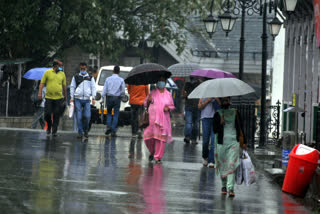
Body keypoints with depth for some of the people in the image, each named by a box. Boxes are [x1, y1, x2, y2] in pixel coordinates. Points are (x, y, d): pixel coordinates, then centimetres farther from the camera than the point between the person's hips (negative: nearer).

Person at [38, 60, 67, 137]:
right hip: (48, 97, -1)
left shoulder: (62, 74, 8)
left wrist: (65, 96, 19)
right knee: (47, 114, -4)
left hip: (58, 98, 1)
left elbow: (64, 86, 16)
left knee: (56, 115, -1)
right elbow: (42, 83, 3)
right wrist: (40, 93, -6)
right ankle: (49, 127, 22)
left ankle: (54, 131, 5)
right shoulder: (47, 72, 1)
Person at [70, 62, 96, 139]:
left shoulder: (90, 78, 12)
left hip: (86, 100, 0)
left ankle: (86, 130, 11)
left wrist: (93, 98, -1)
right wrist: (72, 97, 4)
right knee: (79, 117, -6)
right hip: (78, 99, 0)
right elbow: (72, 87, 12)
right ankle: (80, 132, -1)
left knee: (87, 116, -10)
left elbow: (93, 88, 10)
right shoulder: (76, 77, 12)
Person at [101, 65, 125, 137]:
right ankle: (113, 131, -2)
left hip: (109, 98, 1)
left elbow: (104, 89, -1)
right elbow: (123, 91, -1)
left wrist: (103, 99, 4)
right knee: (116, 115, 3)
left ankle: (108, 126, -2)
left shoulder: (108, 79, -1)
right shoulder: (121, 80, -4)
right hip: (117, 98, -1)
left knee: (109, 113, 18)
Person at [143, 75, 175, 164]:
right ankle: (152, 152, 23)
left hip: (163, 120, 0)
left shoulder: (168, 95, 11)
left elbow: (172, 106, 16)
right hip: (152, 119, 0)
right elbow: (145, 104, 11)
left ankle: (158, 157, 2)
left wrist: (168, 108, -5)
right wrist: (148, 101, -10)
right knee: (148, 137, -6)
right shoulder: (152, 93, 7)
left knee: (161, 138, -6)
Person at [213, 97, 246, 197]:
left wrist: (243, 142, 14)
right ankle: (224, 186, 23)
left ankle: (231, 188, -15)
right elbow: (215, 130, -2)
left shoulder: (235, 112, 9)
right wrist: (221, 123, -20)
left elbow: (240, 127, 14)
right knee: (222, 165, 6)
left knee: (232, 165, -10)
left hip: (233, 141, 0)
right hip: (221, 142, 0)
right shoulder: (218, 114, 4)